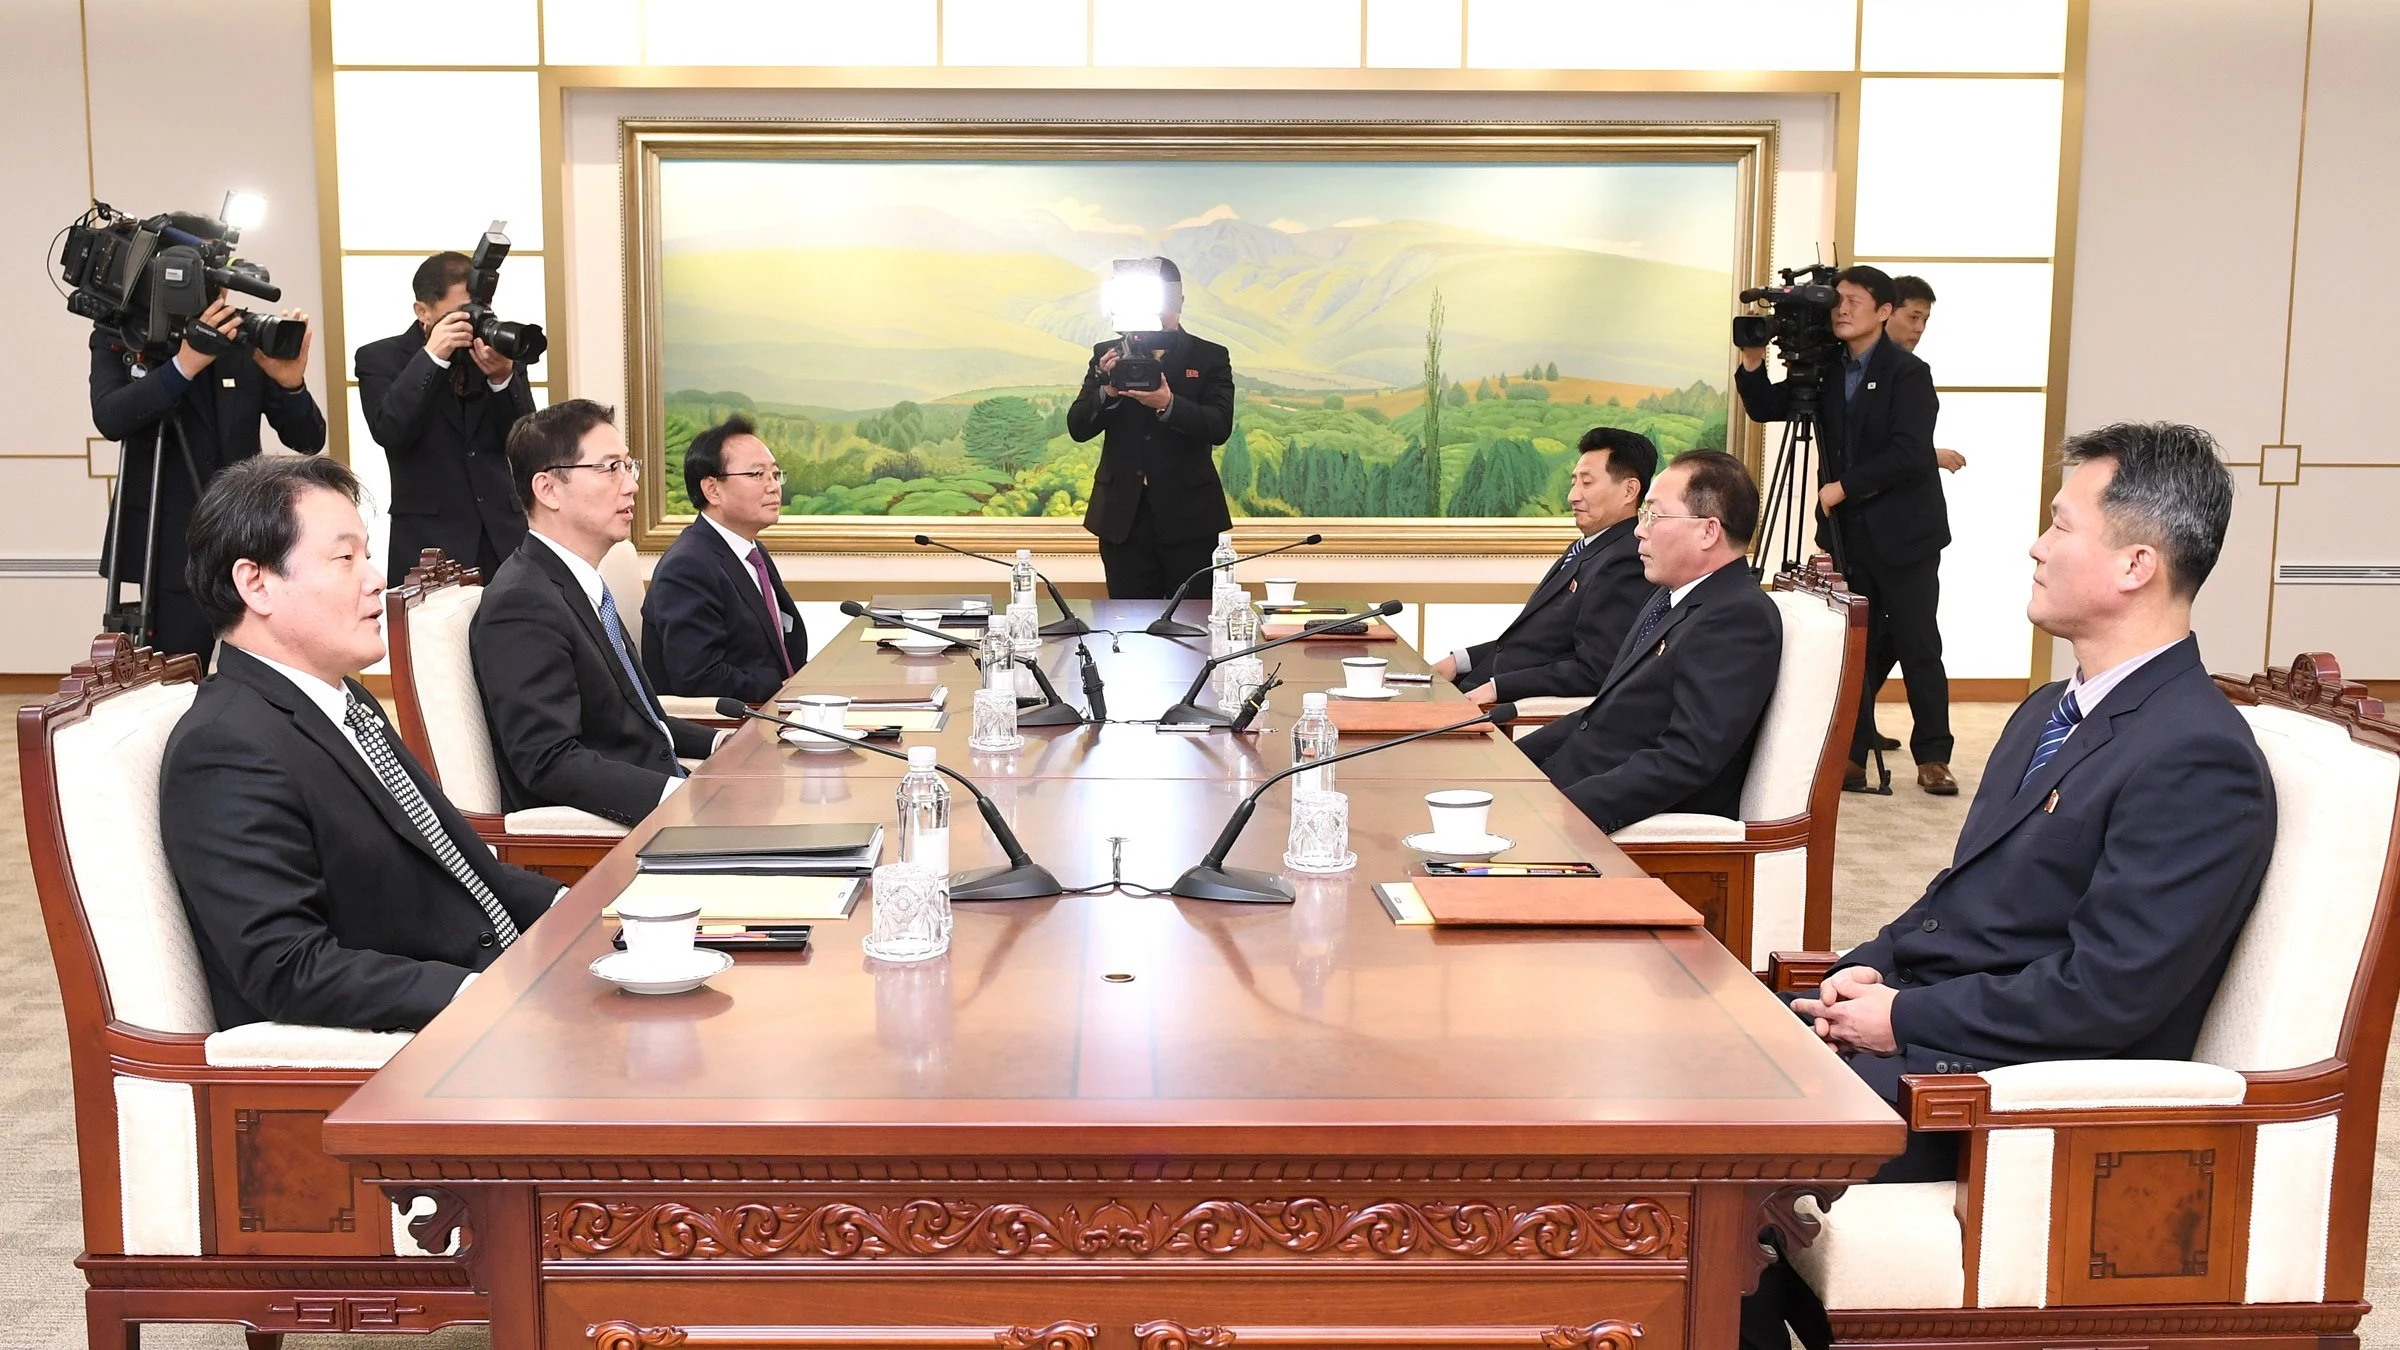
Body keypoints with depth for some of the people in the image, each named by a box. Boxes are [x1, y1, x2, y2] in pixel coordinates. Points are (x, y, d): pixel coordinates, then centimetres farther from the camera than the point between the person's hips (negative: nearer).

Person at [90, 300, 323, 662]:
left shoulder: (247, 339, 2)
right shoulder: (117, 338, -1)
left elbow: (308, 440, 0)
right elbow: (109, 418, -19)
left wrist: (291, 385, -20)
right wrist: (183, 365, -31)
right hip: (175, 547, -2)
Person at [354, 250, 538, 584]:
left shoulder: (501, 348, 10)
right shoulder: (381, 358, 3)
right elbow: (389, 432, -13)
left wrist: (503, 378, -14)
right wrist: (432, 356, -18)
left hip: (505, 537, 2)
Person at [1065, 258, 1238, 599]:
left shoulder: (1210, 357, 4)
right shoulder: (1108, 355, 9)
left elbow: (1220, 427, -9)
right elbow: (1077, 427, 3)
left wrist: (1168, 405, -27)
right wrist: (1107, 392, -17)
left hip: (1188, 518, -2)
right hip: (1123, 518, 2)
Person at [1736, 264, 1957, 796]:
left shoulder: (1908, 373, -11)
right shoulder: (1825, 369, 7)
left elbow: (1909, 455, -20)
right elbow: (1766, 408, 9)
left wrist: (1844, 488, -18)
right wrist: (1752, 362, -8)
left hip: (1903, 533, -5)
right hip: (1848, 533, 5)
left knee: (1919, 648, 2)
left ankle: (1932, 757, 12)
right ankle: (1852, 755, 10)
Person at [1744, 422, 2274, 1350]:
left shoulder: (2199, 759, -17)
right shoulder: (2049, 713, 14)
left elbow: (2106, 992, -22)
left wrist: (1903, 1019, -16)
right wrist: (1872, 970, 2)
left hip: (2006, 1082, -9)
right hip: (1917, 1014, 9)